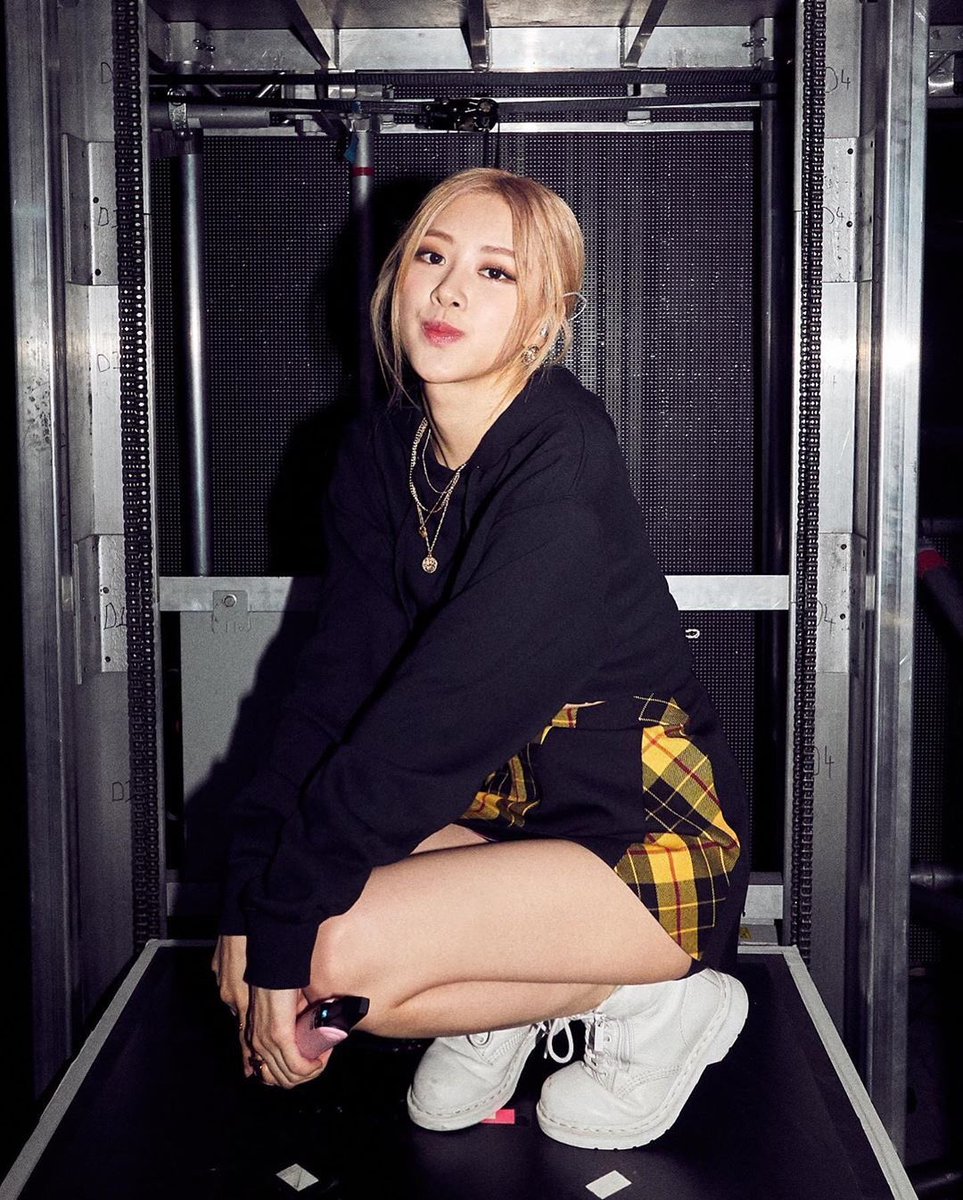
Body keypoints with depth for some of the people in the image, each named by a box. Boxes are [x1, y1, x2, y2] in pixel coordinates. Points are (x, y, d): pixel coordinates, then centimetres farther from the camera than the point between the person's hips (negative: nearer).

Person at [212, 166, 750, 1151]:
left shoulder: (564, 465, -23)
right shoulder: (378, 453, 0)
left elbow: (440, 713, -27)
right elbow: (338, 679, -4)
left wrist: (283, 928, -23)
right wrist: (251, 893, -14)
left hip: (651, 839, -6)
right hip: (503, 805, 7)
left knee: (339, 950, -24)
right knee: (261, 956, -10)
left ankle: (652, 1003, -4)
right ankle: (500, 1005, 12)